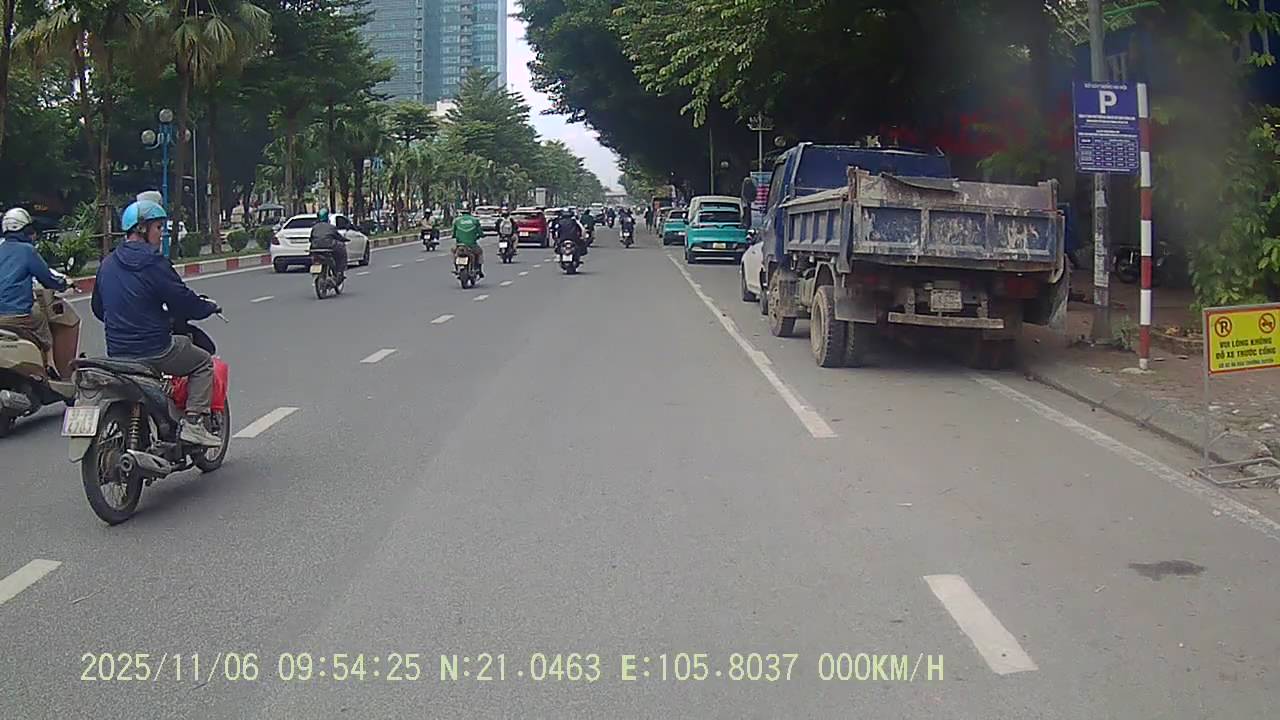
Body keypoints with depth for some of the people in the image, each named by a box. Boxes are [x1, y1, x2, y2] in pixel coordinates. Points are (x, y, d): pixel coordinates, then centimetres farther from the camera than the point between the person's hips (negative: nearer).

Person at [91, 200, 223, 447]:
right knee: (203, 363, 12)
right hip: (154, 350, -8)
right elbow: (184, 302, -15)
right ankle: (194, 423, -2)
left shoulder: (108, 263, 9)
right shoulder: (153, 263, -15)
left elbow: (98, 308, 19)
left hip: (116, 351, 8)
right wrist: (210, 307, 4)